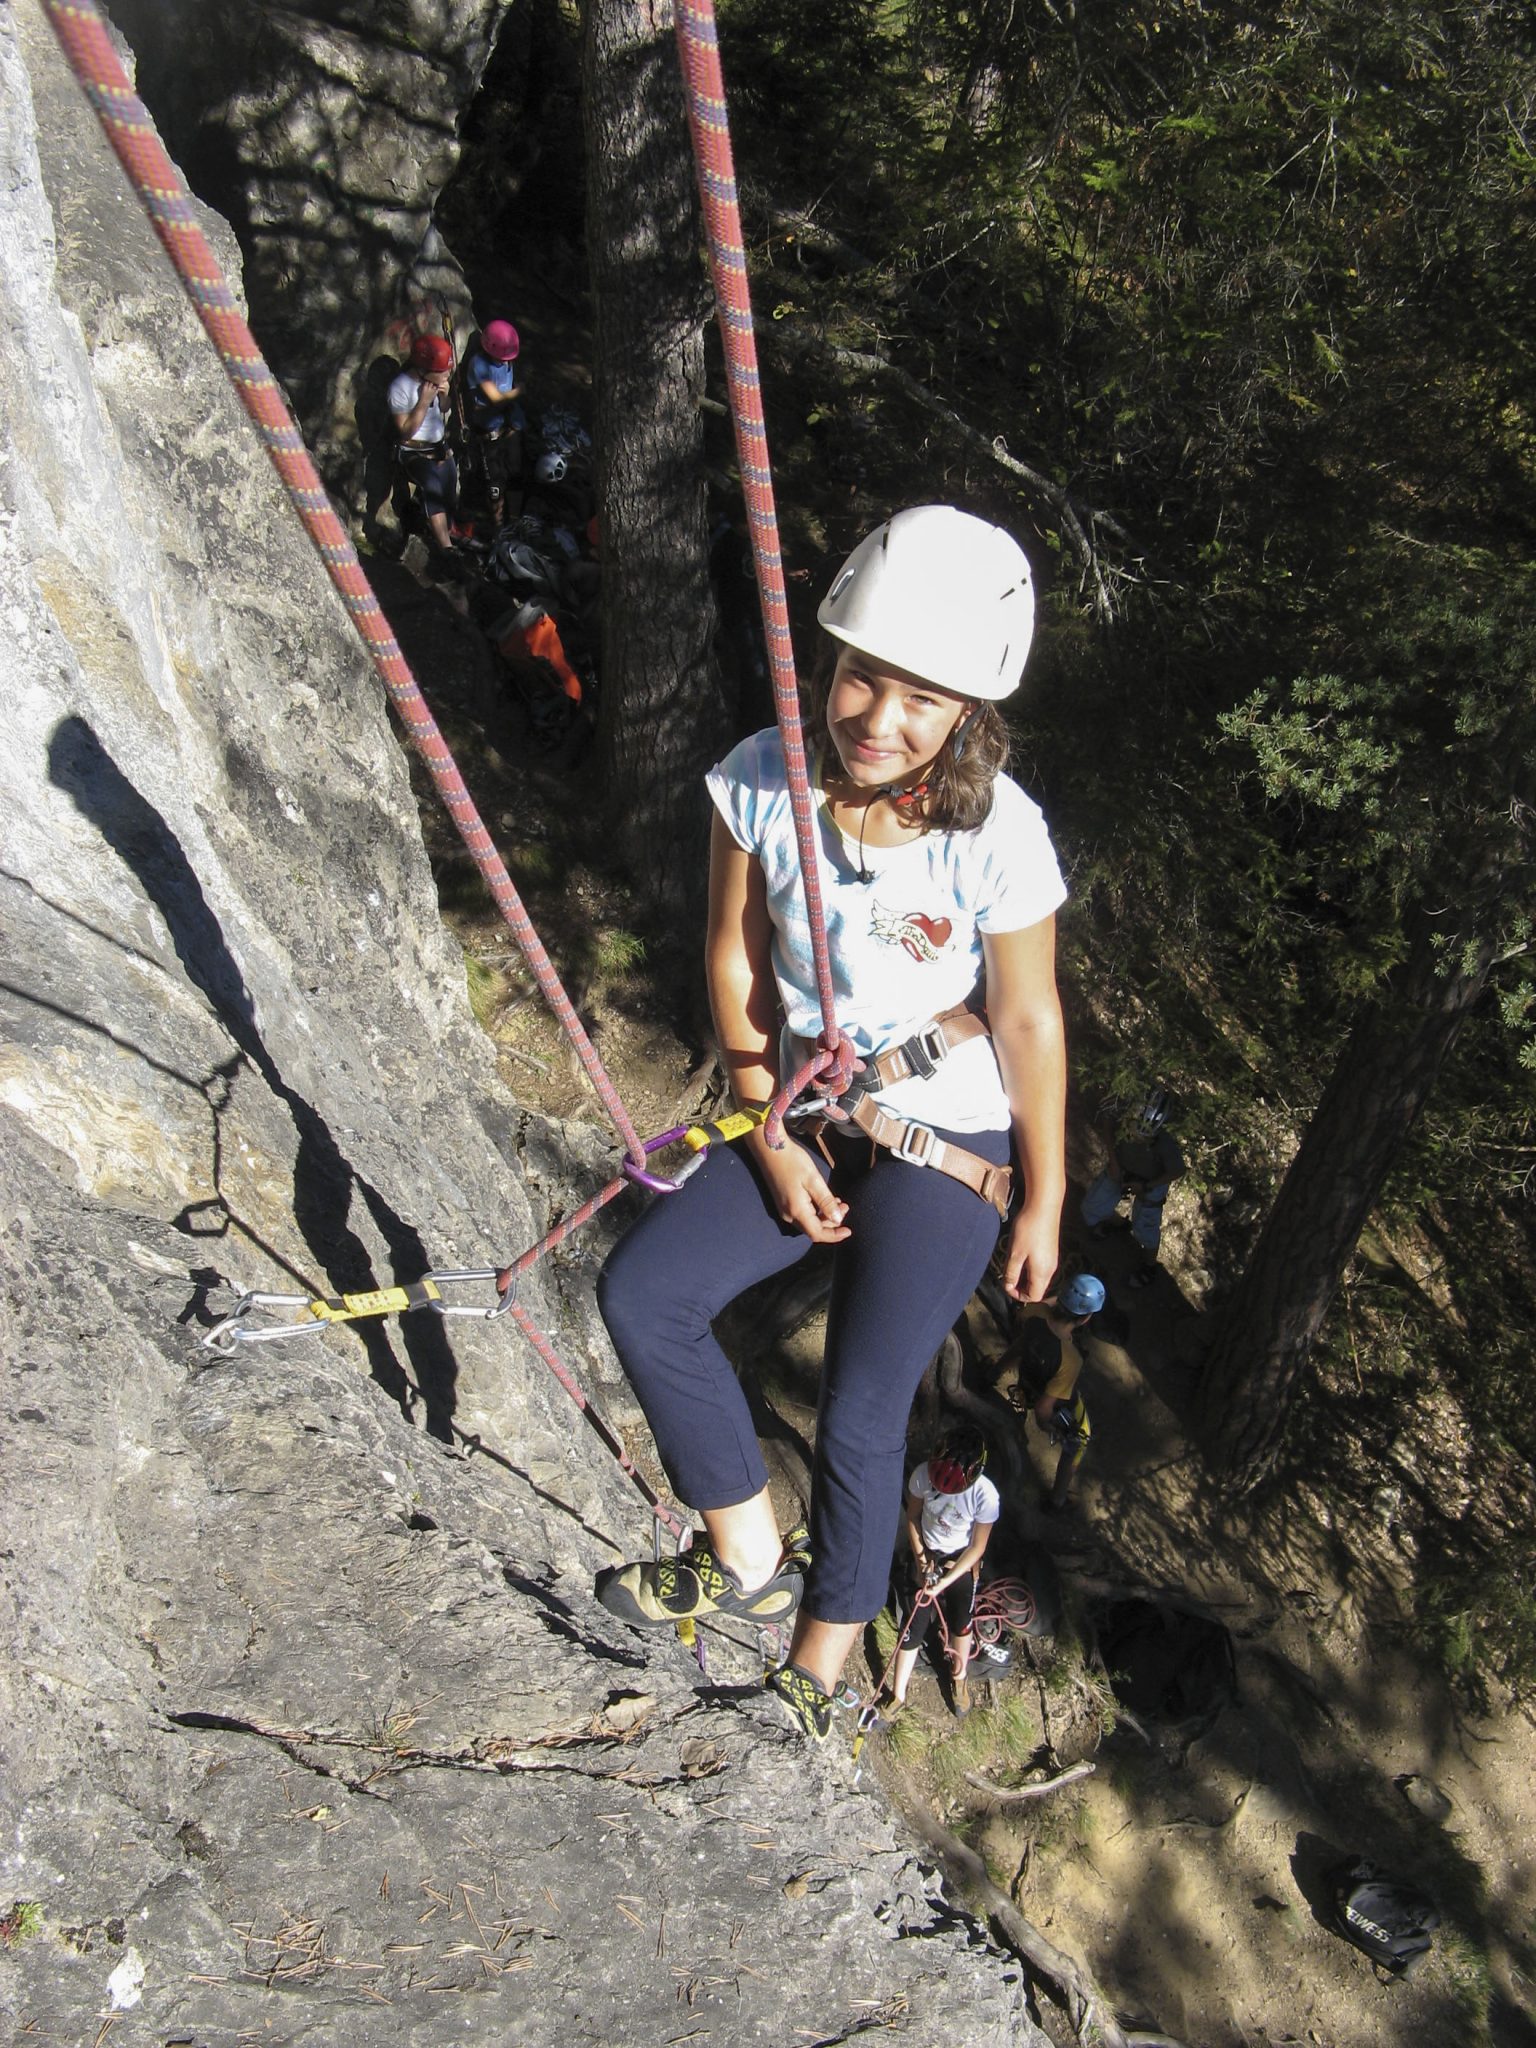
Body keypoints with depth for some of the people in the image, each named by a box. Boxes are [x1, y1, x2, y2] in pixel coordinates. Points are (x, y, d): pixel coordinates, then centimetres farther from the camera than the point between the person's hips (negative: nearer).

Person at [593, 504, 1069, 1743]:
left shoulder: (998, 835, -22)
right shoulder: (763, 780, -13)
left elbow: (1029, 1022, -11)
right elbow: (736, 962, -3)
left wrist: (1044, 1203, -3)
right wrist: (771, 1142, -6)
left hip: (947, 1144, -4)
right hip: (805, 1121, 4)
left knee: (860, 1420, -2)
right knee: (639, 1291, -8)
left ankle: (815, 1674, 25)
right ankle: (749, 1562, 11)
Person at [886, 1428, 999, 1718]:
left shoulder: (985, 1496, -32)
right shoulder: (923, 1475, -28)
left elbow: (977, 1547, -17)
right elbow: (912, 1517, -7)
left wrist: (945, 1581, -18)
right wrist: (921, 1559, -13)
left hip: (961, 1561, -1)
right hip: (926, 1555, 1)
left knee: (960, 1623, 15)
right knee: (914, 1627, 2)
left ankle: (959, 1680, 44)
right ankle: (898, 1696, 20)